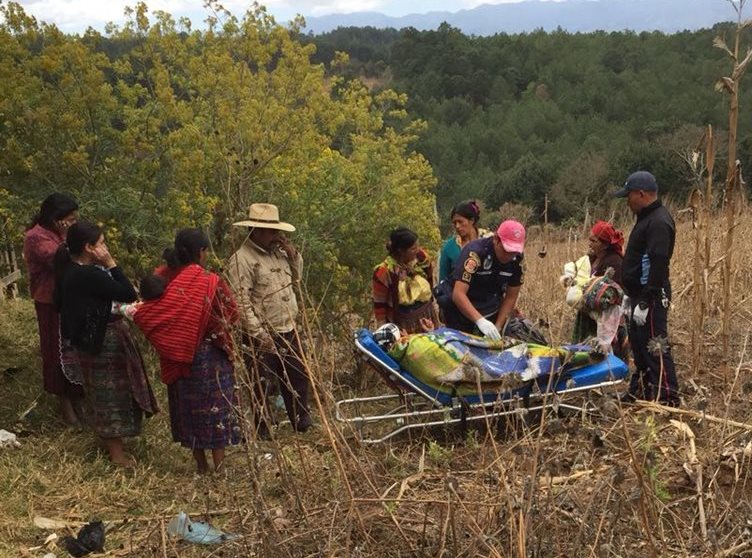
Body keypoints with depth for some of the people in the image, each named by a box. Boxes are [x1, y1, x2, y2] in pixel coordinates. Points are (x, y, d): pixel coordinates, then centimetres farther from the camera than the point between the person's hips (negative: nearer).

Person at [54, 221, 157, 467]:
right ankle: (117, 452, 17)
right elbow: (129, 294, -24)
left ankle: (108, 438, 39)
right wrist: (111, 264, -21)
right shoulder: (90, 275, -28)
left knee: (100, 391, 23)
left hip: (87, 338, 9)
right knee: (110, 393, 4)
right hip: (103, 341, -9)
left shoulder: (69, 270, 0)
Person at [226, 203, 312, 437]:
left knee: (298, 379, 18)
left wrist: (292, 252, 7)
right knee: (263, 386, 1)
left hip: (289, 331, 8)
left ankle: (303, 424, 33)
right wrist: (258, 333, -23)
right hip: (264, 336, -8)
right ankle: (264, 432, 12)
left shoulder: (278, 252, 11)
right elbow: (240, 302, -20)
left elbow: (296, 278, 23)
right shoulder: (241, 260, -15)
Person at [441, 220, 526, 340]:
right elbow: (458, 294, -34)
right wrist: (480, 321, -45)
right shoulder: (475, 252, -27)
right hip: (462, 315, -4)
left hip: (491, 315, 4)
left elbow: (511, 297, -4)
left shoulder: (517, 259, -12)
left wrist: (498, 328, -14)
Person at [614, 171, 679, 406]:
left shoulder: (659, 222, -18)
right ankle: (640, 391, 29)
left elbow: (657, 267, -24)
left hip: (652, 298, -11)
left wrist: (644, 303, -25)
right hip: (640, 295, 11)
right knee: (638, 343, 18)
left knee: (655, 347, -6)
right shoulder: (647, 218, 15)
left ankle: (667, 397, 1)